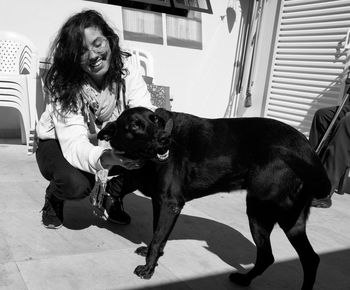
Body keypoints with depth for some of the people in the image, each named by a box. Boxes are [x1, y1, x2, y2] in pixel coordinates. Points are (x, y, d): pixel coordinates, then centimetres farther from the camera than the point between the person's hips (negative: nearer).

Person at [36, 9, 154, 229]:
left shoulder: (125, 65, -19)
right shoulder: (64, 84, -28)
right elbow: (74, 144, -38)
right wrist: (106, 158, -60)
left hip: (107, 141, 3)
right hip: (59, 143, -3)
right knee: (76, 183, -35)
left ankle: (113, 197, 5)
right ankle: (53, 199, 4)